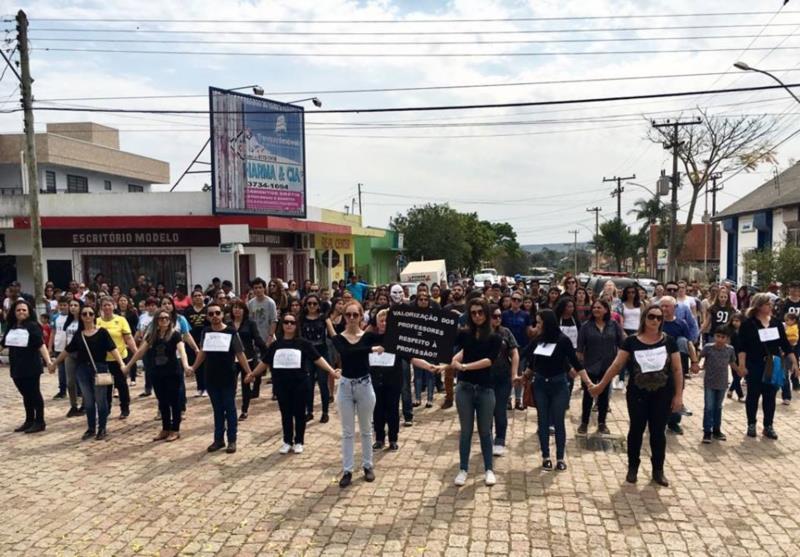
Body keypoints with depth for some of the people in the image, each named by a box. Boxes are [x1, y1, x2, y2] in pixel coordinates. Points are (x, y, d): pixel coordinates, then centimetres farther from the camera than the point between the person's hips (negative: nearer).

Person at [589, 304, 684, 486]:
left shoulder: (669, 341, -2)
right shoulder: (631, 341, -5)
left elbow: (677, 369, 1)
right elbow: (617, 365, -2)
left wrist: (678, 395, -3)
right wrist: (601, 385, -2)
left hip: (662, 395, 1)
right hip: (637, 394, 0)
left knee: (658, 432, 9)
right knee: (636, 430, 10)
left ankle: (658, 470, 24)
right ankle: (632, 468, 25)